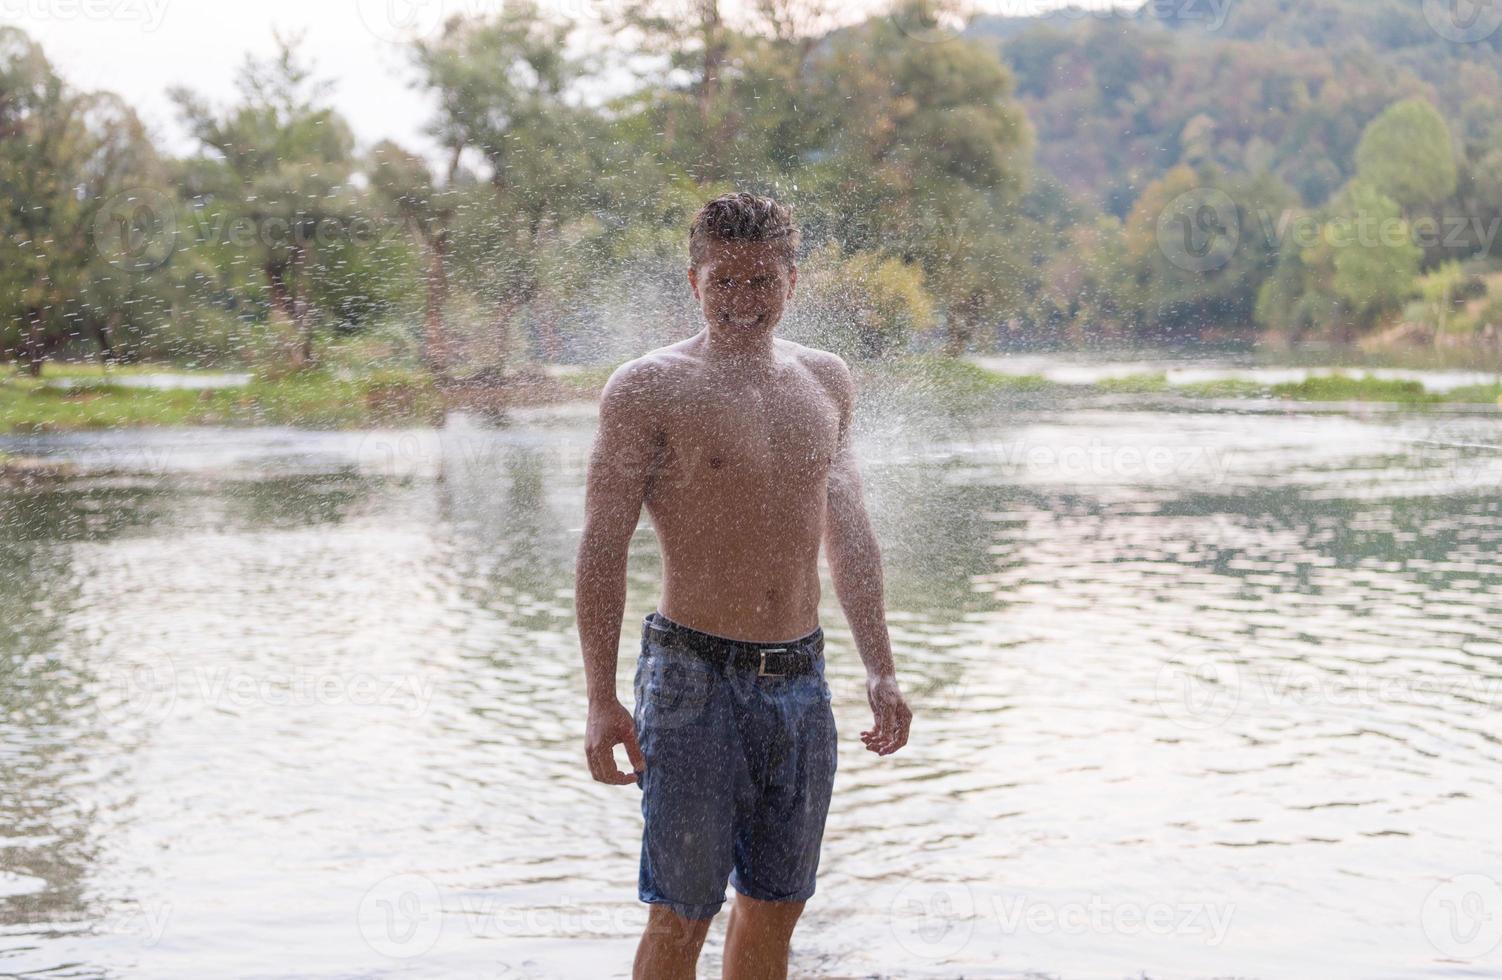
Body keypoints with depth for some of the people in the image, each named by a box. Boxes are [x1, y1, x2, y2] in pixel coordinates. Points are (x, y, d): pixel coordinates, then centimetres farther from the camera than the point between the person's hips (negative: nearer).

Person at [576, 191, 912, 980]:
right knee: (681, 914, -2)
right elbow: (603, 549, -7)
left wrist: (880, 670, 15)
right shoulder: (648, 390, -6)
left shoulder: (826, 381, 10)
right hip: (695, 678, -5)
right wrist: (602, 701, -13)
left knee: (776, 906, 12)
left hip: (800, 678, 5)